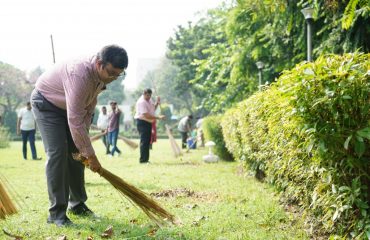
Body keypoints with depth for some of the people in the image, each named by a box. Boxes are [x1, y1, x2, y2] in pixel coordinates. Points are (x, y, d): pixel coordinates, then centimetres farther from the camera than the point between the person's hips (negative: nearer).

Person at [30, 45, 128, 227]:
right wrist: (90, 155, -33)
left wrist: (83, 143, -5)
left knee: (76, 153, 5)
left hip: (68, 106, 8)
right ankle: (56, 213, -13)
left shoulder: (102, 73, -13)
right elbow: (75, 120, -39)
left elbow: (88, 108, -1)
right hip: (46, 103, -8)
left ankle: (77, 204, 17)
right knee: (57, 152, -18)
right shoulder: (79, 74, -40)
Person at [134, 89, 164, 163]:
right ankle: (143, 159, -7)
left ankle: (146, 159, 18)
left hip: (148, 123, 10)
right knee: (144, 141, -10)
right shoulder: (141, 102, -19)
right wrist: (158, 117, -28)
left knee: (147, 141, 11)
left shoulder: (148, 101, 12)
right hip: (142, 123, -10)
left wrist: (157, 103, 5)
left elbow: (152, 109, 23)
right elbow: (146, 115, -26)